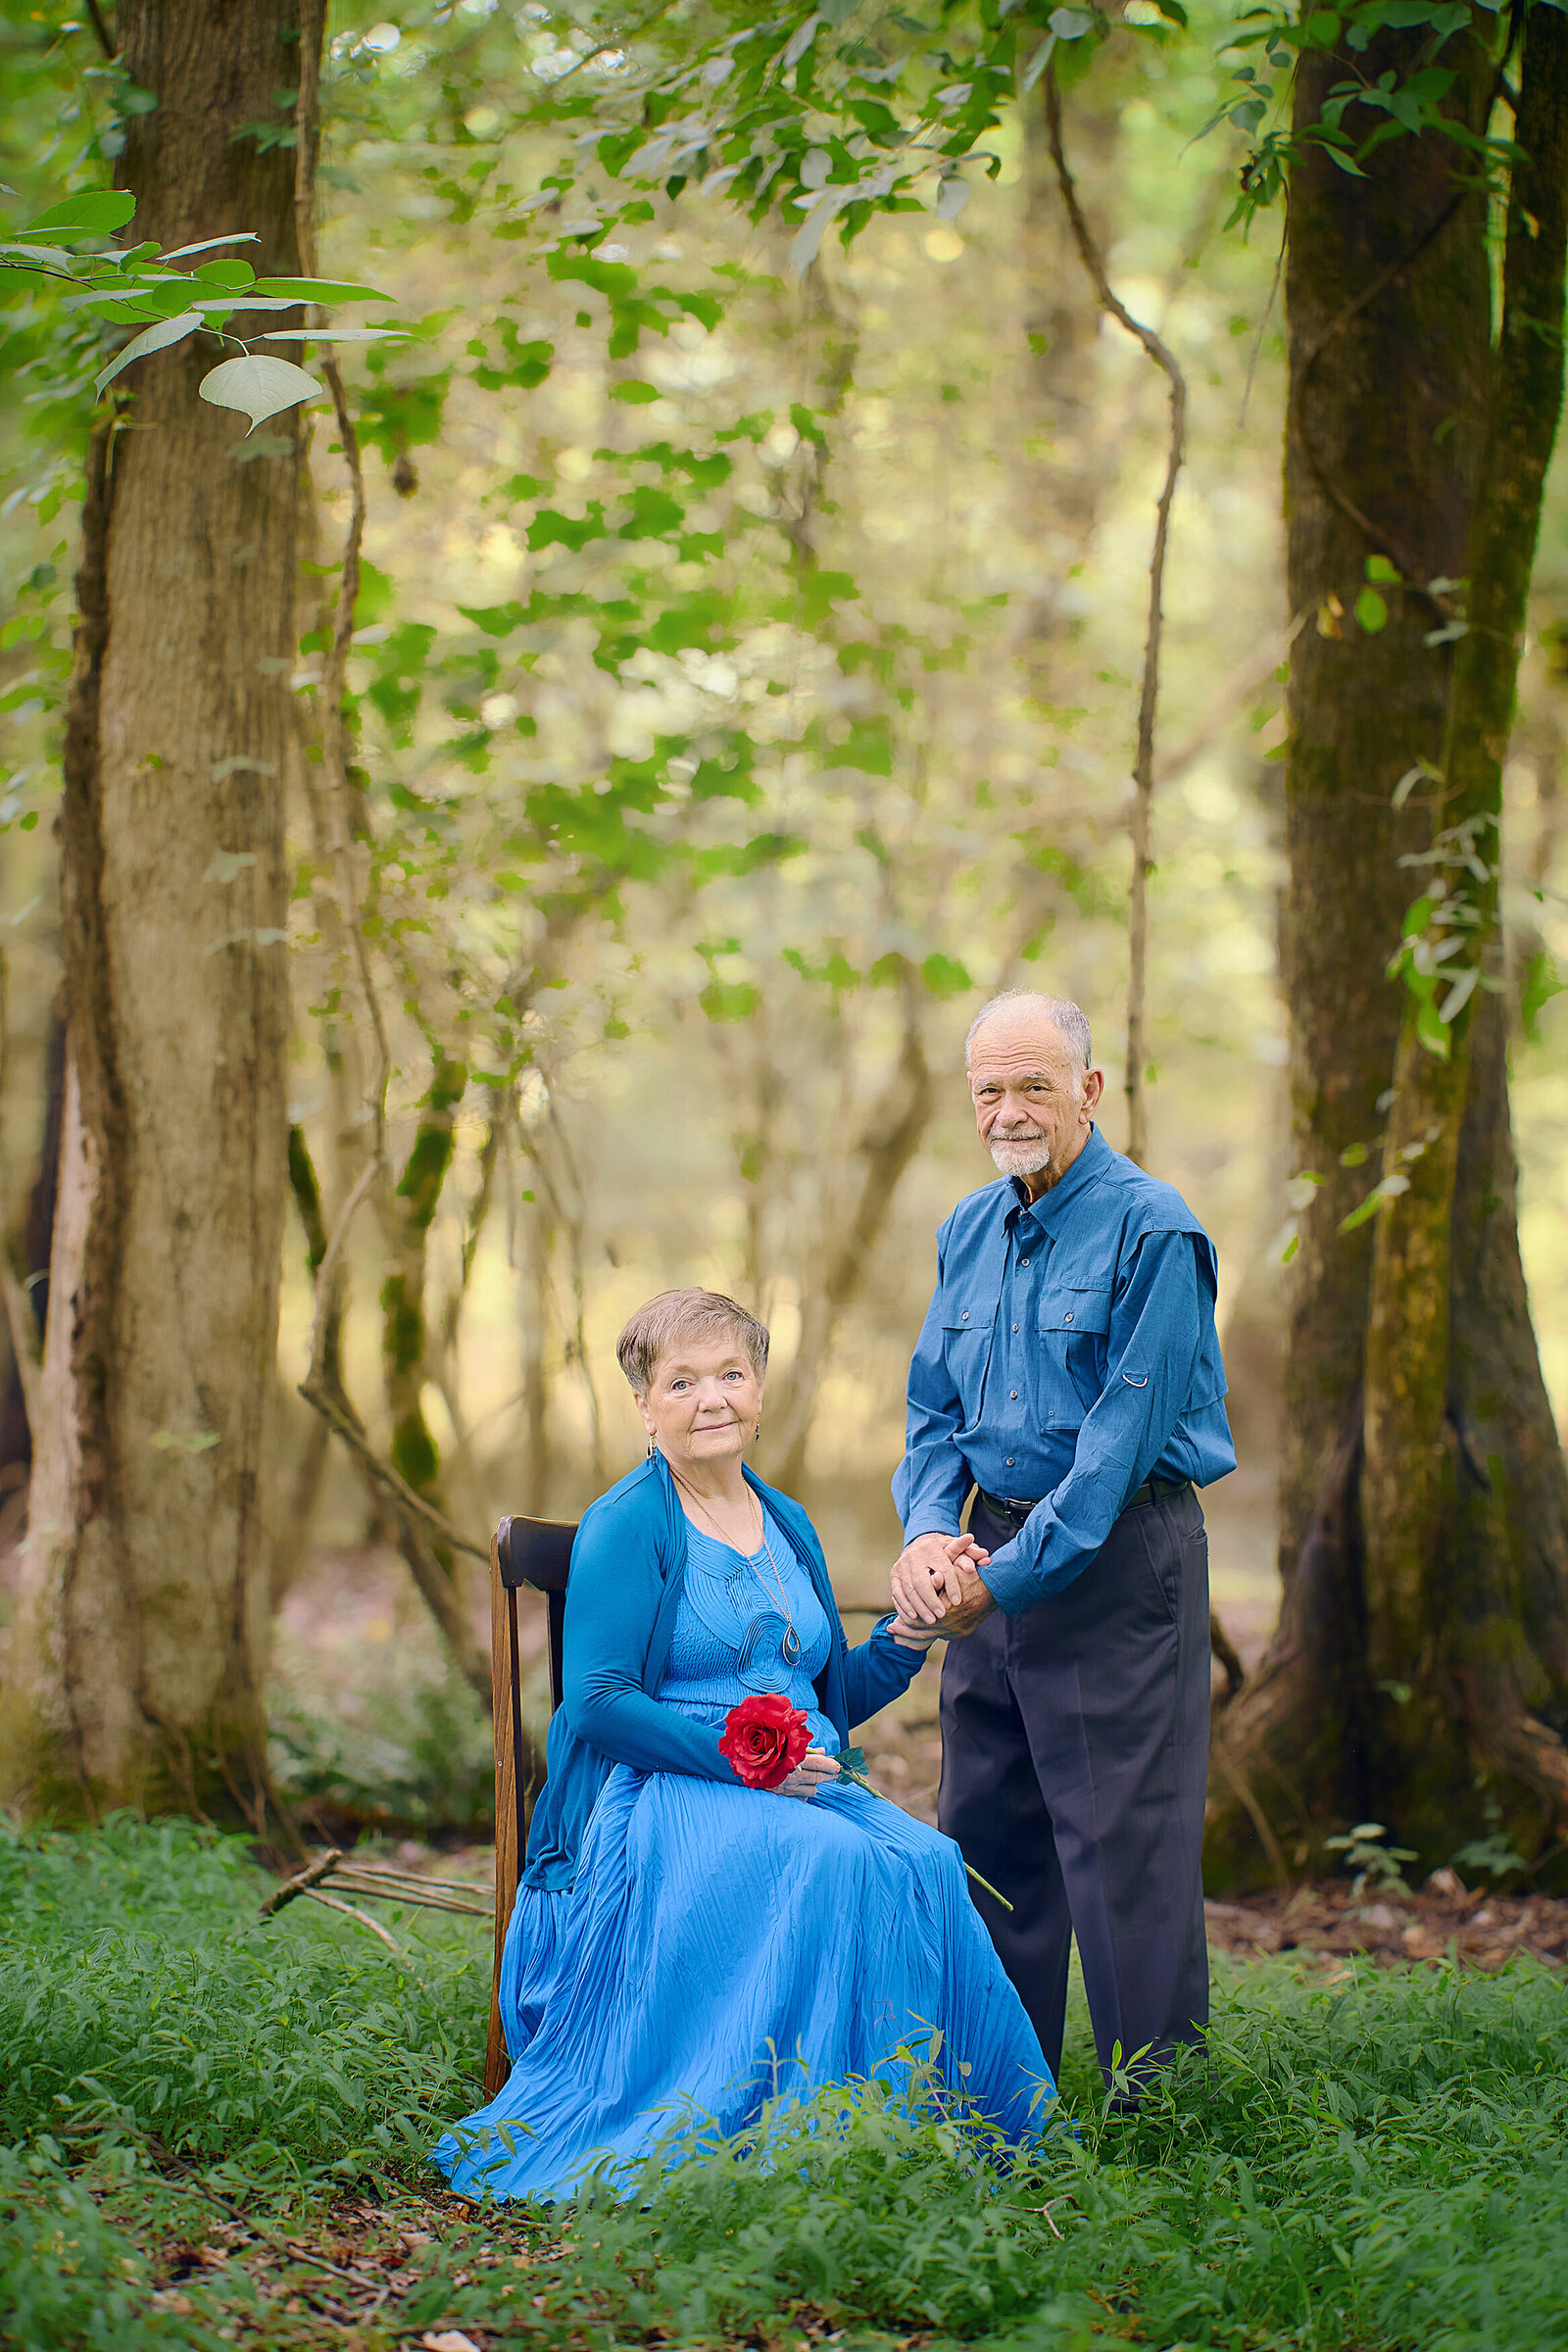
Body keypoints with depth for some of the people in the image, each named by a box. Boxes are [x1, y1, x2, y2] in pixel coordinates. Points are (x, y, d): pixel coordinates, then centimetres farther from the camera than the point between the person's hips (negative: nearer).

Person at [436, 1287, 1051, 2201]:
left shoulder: (789, 1526, 20)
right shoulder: (628, 1525, -2)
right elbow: (597, 1703, -11)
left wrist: (898, 1647, 5)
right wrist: (737, 1757, -18)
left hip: (804, 1787, 6)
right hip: (666, 1793, -6)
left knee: (927, 1862, -27)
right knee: (831, 1861, -36)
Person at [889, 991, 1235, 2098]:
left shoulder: (1151, 1230, -11)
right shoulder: (970, 1232, 12)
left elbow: (1127, 1432, -15)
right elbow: (934, 1406, 15)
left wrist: (1013, 1574, -17)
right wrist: (930, 1529, -5)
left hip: (1118, 1551, -7)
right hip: (995, 1551, 7)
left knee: (1123, 1838, -7)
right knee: (986, 1828, 10)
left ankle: (1156, 2093, 2)